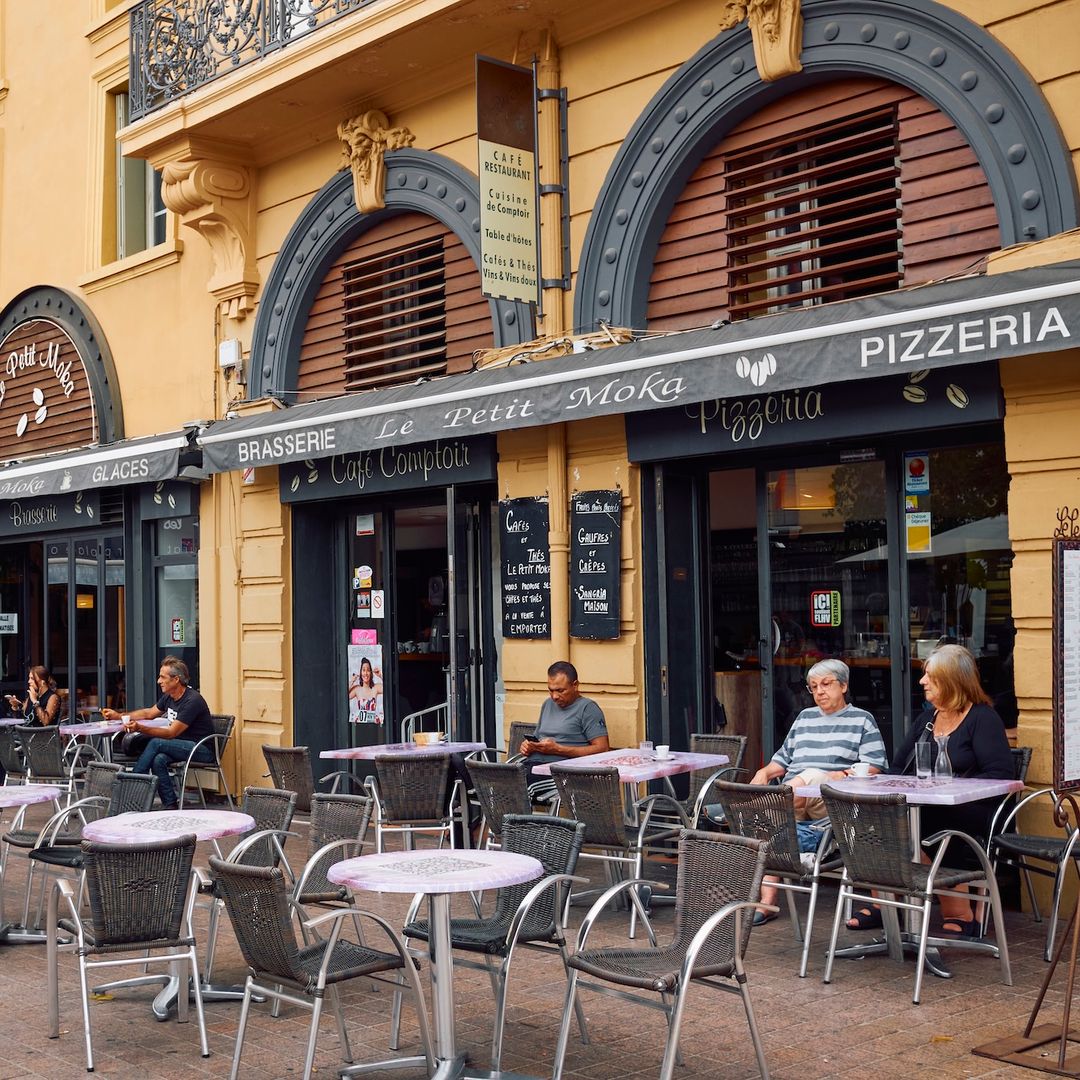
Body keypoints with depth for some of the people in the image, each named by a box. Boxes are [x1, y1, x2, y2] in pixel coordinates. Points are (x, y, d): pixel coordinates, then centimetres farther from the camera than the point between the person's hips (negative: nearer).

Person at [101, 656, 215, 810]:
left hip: (202, 750, -8)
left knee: (156, 743, -24)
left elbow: (171, 733, -25)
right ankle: (170, 806, -18)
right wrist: (119, 716, 16)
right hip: (183, 746, 8)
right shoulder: (169, 697, 7)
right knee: (158, 760, -25)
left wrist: (140, 728, -35)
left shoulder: (192, 701, -21)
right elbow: (149, 713, 26)